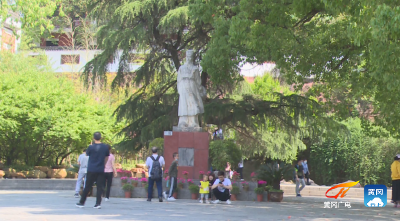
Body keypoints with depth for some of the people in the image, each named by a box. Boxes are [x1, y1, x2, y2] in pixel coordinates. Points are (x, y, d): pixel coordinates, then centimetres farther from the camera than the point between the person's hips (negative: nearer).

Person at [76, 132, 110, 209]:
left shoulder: (91, 147, -9)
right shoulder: (105, 147, 1)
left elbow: (87, 154, 9)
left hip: (91, 169, -2)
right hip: (101, 170, 2)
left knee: (87, 186, 5)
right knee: (100, 187, 4)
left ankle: (82, 202, 14)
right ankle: (98, 203, -2)